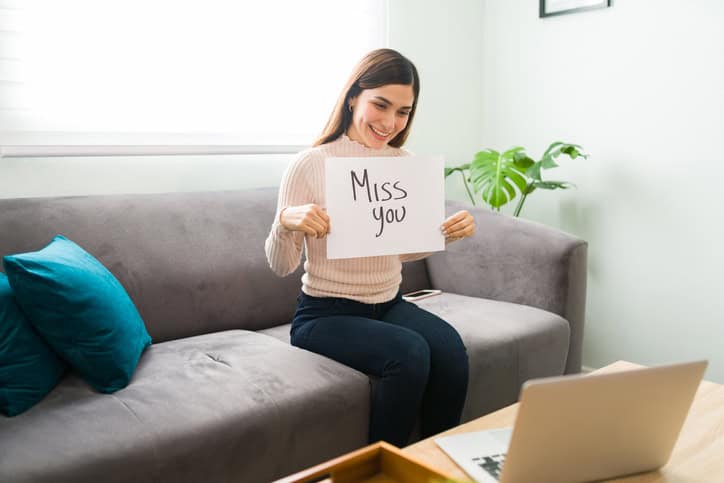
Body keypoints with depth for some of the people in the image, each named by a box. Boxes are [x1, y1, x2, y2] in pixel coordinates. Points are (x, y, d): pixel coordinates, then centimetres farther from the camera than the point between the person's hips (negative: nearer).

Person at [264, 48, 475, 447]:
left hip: (388, 305, 5)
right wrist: (285, 222, -30)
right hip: (325, 313, -4)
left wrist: (448, 233, -5)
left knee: (450, 348, -24)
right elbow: (281, 266, -9)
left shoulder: (406, 165, 3)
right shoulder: (311, 165, -11)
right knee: (410, 353, -29)